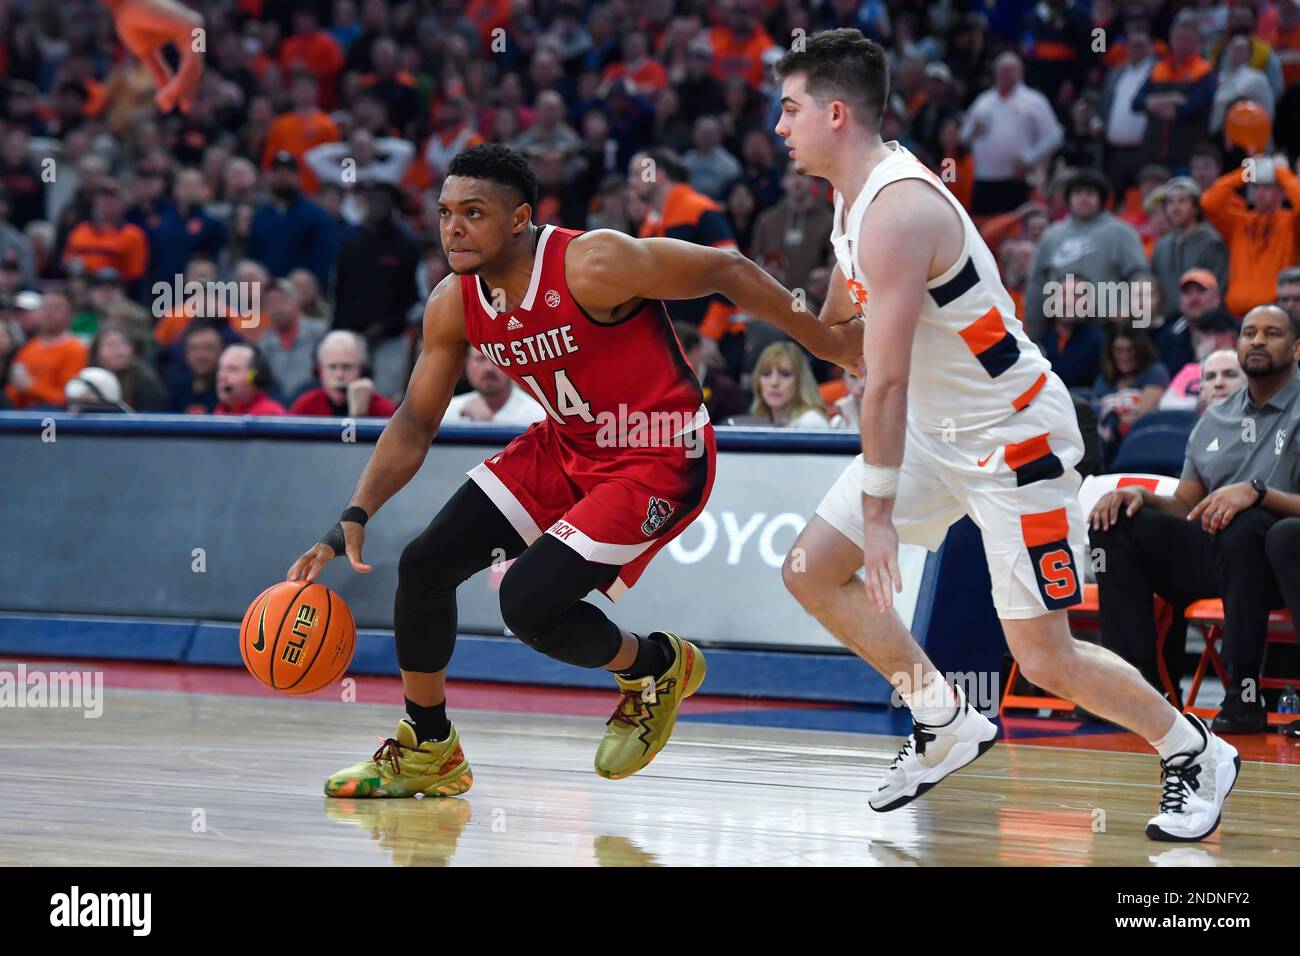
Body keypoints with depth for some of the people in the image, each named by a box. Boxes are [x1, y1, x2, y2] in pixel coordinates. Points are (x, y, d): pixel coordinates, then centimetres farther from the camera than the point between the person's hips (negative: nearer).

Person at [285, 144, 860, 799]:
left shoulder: (594, 266, -28)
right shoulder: (454, 305, -7)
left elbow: (726, 271, -18)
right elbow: (415, 424, 3)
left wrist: (827, 340, -10)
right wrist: (354, 517, -9)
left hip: (660, 460, -7)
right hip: (568, 446, 8)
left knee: (528, 602, -20)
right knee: (425, 565, -1)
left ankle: (655, 667, 11)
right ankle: (427, 750, 18)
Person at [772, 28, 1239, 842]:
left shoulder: (897, 212, -27)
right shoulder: (854, 194, 3)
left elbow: (887, 381, -28)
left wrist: (879, 510, -25)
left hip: (1016, 437, -10)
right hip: (937, 430, 10)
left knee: (1046, 659, -7)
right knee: (812, 572, 4)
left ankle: (1196, 755, 14)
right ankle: (947, 724, 15)